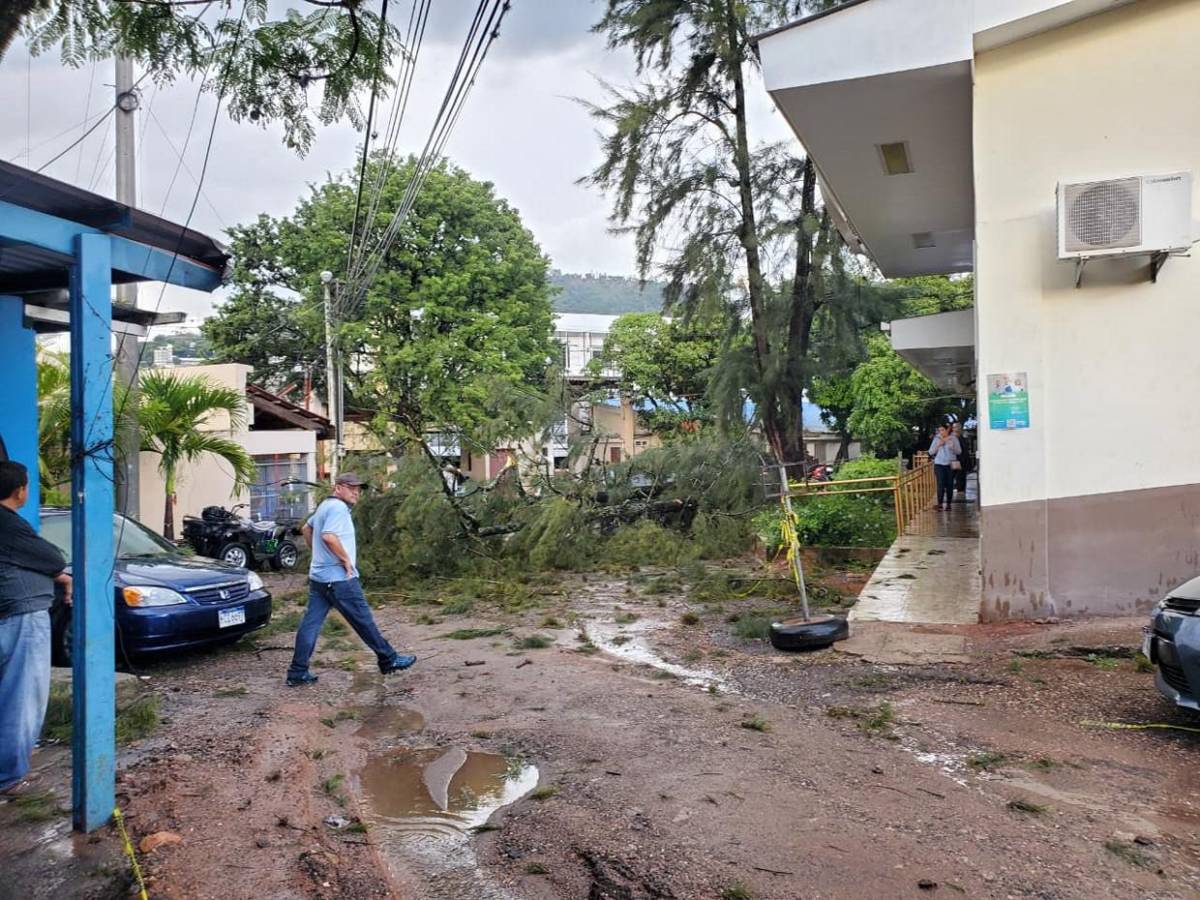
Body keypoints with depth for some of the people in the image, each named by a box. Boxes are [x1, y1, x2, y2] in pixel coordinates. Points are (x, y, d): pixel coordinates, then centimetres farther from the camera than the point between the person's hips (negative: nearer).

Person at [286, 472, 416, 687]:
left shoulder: (325, 505, 17)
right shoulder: (338, 507, -15)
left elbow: (307, 529, 31)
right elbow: (329, 536, -29)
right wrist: (346, 560, -19)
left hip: (318, 576, 9)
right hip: (338, 578, -9)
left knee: (311, 623, 7)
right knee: (363, 620, 1)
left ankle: (297, 673, 8)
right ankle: (389, 660, 11)